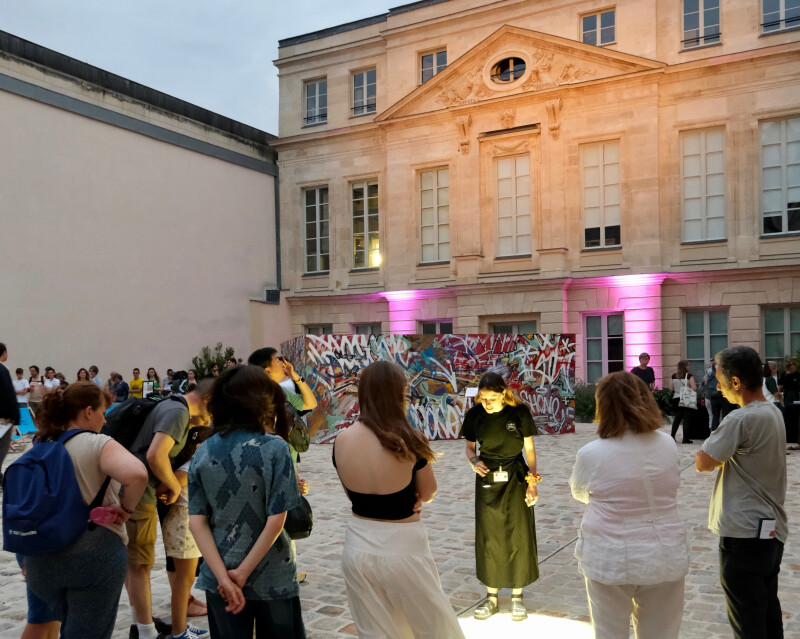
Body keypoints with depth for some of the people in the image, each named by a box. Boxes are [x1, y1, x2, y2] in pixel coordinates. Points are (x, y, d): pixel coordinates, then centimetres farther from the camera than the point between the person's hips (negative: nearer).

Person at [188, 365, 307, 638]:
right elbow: (276, 520, -17)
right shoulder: (275, 448, -14)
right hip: (272, 577, -3)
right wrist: (243, 572, -10)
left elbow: (196, 521, -7)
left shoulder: (202, 452, -2)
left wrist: (223, 576, -10)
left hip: (219, 577, 3)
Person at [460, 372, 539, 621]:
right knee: (488, 539, 8)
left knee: (518, 537, 4)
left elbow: (529, 449, -4)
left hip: (515, 479, -2)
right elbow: (470, 446, 9)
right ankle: (491, 597, 22)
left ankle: (517, 596, 21)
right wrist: (474, 461, -13)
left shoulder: (519, 412, -11)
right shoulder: (474, 415, -5)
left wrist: (532, 483, -8)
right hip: (487, 480, 2)